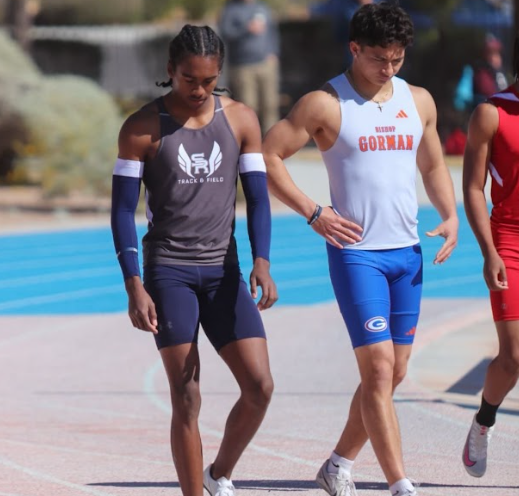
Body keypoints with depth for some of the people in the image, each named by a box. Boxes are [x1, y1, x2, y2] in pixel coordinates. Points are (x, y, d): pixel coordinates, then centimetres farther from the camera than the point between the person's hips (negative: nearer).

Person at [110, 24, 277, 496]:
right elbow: (123, 210, -4)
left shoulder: (241, 120, 4)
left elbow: (257, 199, 5)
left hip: (223, 271, 3)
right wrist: (134, 286, -12)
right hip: (168, 270, -3)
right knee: (186, 399, -8)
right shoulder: (143, 128, -5)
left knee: (259, 387, -5)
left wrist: (262, 262, -11)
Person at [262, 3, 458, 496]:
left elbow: (433, 166, 24)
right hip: (356, 250, -6)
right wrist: (313, 212, -11)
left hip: (408, 252, 6)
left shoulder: (418, 102, 11)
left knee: (394, 372, 9)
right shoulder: (325, 104, -6)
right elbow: (266, 156, -6)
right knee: (378, 367, -13)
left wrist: (450, 216, 6)